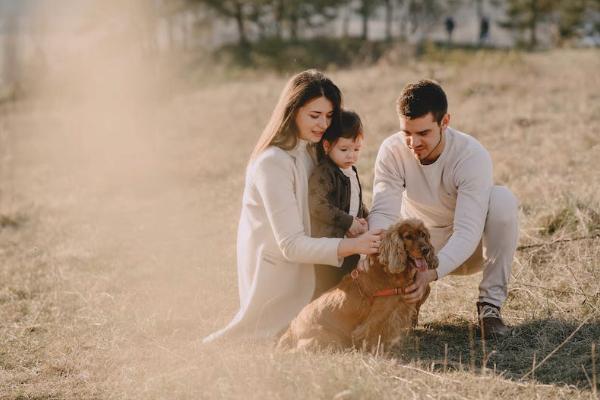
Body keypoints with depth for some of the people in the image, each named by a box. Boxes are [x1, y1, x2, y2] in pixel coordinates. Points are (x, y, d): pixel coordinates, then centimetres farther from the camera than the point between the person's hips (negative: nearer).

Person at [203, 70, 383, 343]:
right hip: (274, 272, -9)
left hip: (300, 268, 9)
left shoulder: (309, 151, 5)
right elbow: (291, 245, -28)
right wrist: (352, 246, -38)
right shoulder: (273, 162, -25)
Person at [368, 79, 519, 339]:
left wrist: (431, 272, -53)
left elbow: (468, 231, -36)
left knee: (502, 200, -32)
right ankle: (412, 299, 6)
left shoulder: (472, 155, -29)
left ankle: (490, 304, -21)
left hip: (466, 250, -2)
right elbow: (383, 213, -26)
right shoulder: (392, 151, -19)